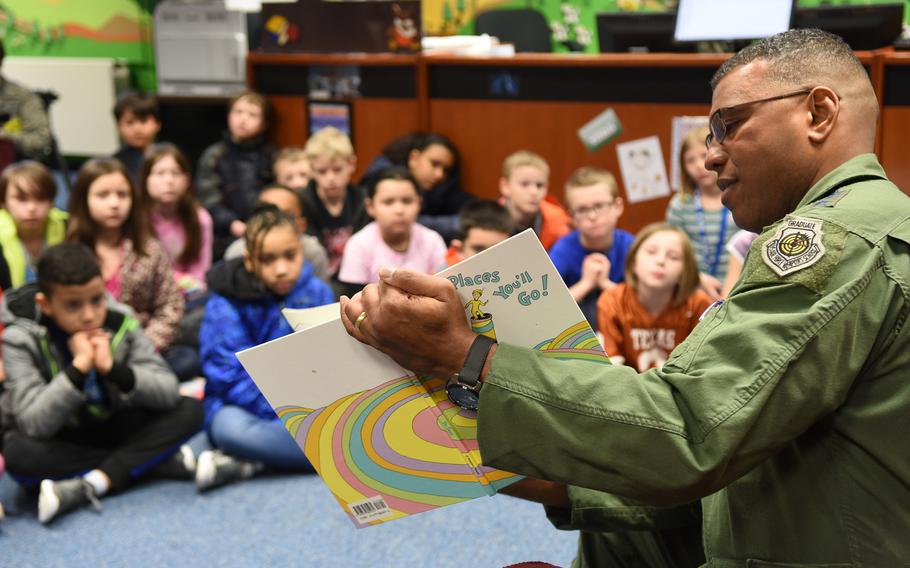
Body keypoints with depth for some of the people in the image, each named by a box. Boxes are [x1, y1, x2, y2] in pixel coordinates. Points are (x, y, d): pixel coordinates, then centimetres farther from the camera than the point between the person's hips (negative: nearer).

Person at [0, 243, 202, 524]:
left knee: (190, 411, -17)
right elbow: (34, 424, -30)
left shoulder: (120, 325, -14)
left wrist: (113, 368, -32)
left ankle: (90, 486, -26)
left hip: (110, 428, 3)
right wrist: (79, 366, -36)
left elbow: (169, 393, -19)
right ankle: (156, 459, -25)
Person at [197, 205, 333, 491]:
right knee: (230, 427, -38)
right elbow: (233, 376, -15)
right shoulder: (227, 304, -10)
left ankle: (247, 462, -25)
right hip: (243, 408, -4)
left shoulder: (318, 293, 0)